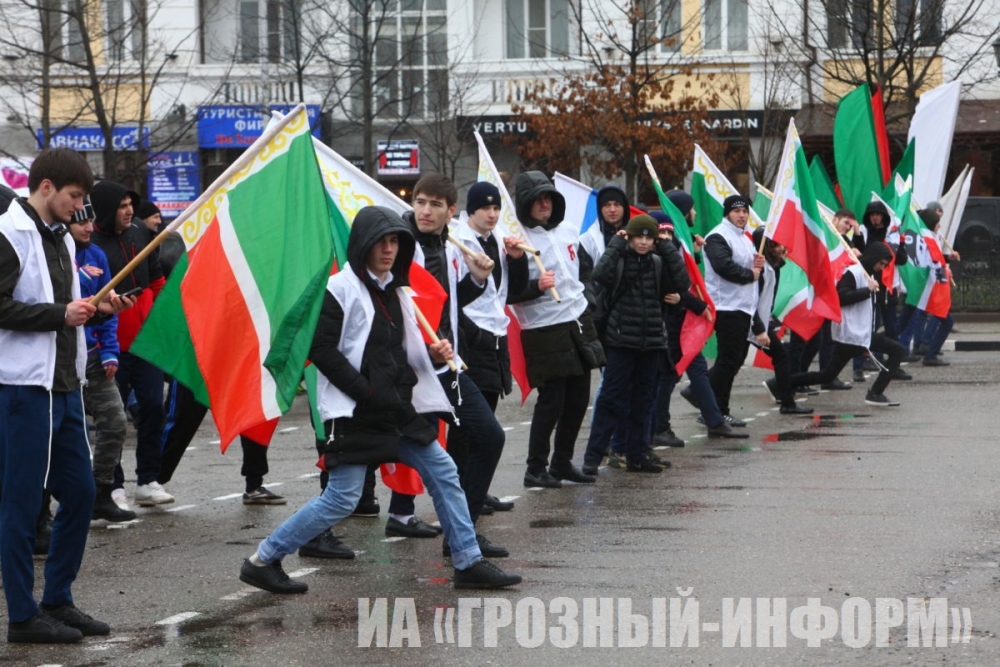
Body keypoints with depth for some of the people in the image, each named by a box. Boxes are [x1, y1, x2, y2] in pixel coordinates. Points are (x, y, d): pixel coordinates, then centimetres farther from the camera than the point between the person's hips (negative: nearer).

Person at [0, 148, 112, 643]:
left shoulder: (61, 238, 16)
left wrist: (93, 307, 7)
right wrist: (61, 314, -18)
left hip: (64, 386, 9)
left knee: (79, 493, 12)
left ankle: (58, 601, 23)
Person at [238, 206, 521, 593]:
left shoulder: (394, 291, 15)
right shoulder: (340, 290, -10)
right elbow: (320, 349, -16)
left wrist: (432, 354, 4)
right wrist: (365, 390, -19)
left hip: (397, 410, 8)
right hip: (354, 413, -8)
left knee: (443, 473, 6)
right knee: (342, 499, -9)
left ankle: (469, 563, 15)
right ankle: (262, 561, 1)